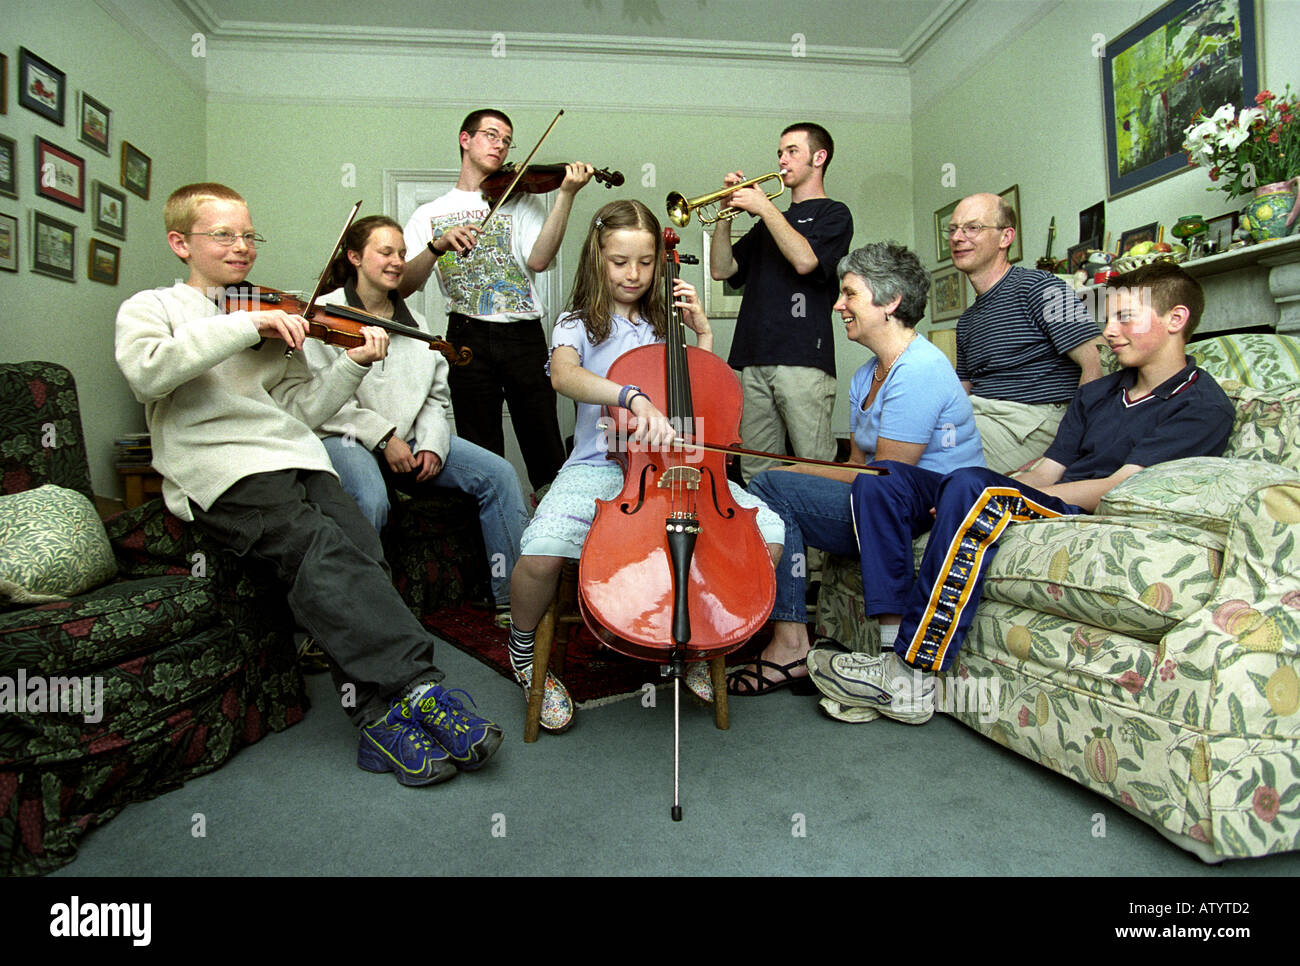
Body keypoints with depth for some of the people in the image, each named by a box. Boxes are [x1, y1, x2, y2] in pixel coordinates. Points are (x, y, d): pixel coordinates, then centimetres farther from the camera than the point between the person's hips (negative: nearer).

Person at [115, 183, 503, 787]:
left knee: (361, 551, -23)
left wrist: (354, 363, 1)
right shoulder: (150, 307, 14)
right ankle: (417, 685, -33)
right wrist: (245, 324, -14)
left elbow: (301, 409, 16)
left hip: (297, 460, 4)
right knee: (316, 546, -30)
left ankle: (383, 719, -25)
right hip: (222, 470, -4)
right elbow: (147, 371, -11)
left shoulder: (273, 319, 26)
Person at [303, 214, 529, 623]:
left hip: (409, 438, 5)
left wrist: (431, 444, -3)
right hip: (345, 438, -5)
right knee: (371, 501, -38)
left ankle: (512, 596, -9)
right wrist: (383, 437, -16)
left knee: (498, 473, -14)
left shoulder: (415, 321, 18)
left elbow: (436, 395, 16)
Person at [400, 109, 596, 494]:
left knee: (546, 452, -3)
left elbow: (538, 260, -7)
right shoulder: (429, 215, 13)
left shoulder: (519, 200, 13)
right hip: (469, 338, 0)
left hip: (525, 336, 0)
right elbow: (401, 286, 0)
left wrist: (565, 195, -14)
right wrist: (438, 246, -16)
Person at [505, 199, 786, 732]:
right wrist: (634, 397, -36)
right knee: (541, 550, -32)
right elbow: (564, 374, -19)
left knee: (767, 530, -18)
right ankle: (524, 648, 5)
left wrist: (703, 331, 8)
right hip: (599, 464, -3)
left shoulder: (664, 324, 19)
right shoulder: (579, 324, 6)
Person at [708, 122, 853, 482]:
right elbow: (721, 269, 20)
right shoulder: (769, 223, 28)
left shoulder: (833, 214, 10)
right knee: (755, 472, 3)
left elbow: (804, 260, -11)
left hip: (803, 358, -6)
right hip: (755, 359, 6)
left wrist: (763, 206, -4)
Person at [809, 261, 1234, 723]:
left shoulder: (1202, 405, 3)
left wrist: (1005, 495, -14)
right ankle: (897, 645, -23)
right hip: (1038, 509, 8)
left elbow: (1116, 489, -11)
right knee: (880, 481, -10)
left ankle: (910, 676, -31)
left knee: (971, 486, -37)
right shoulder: (1095, 394, 26)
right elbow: (1044, 474, 16)